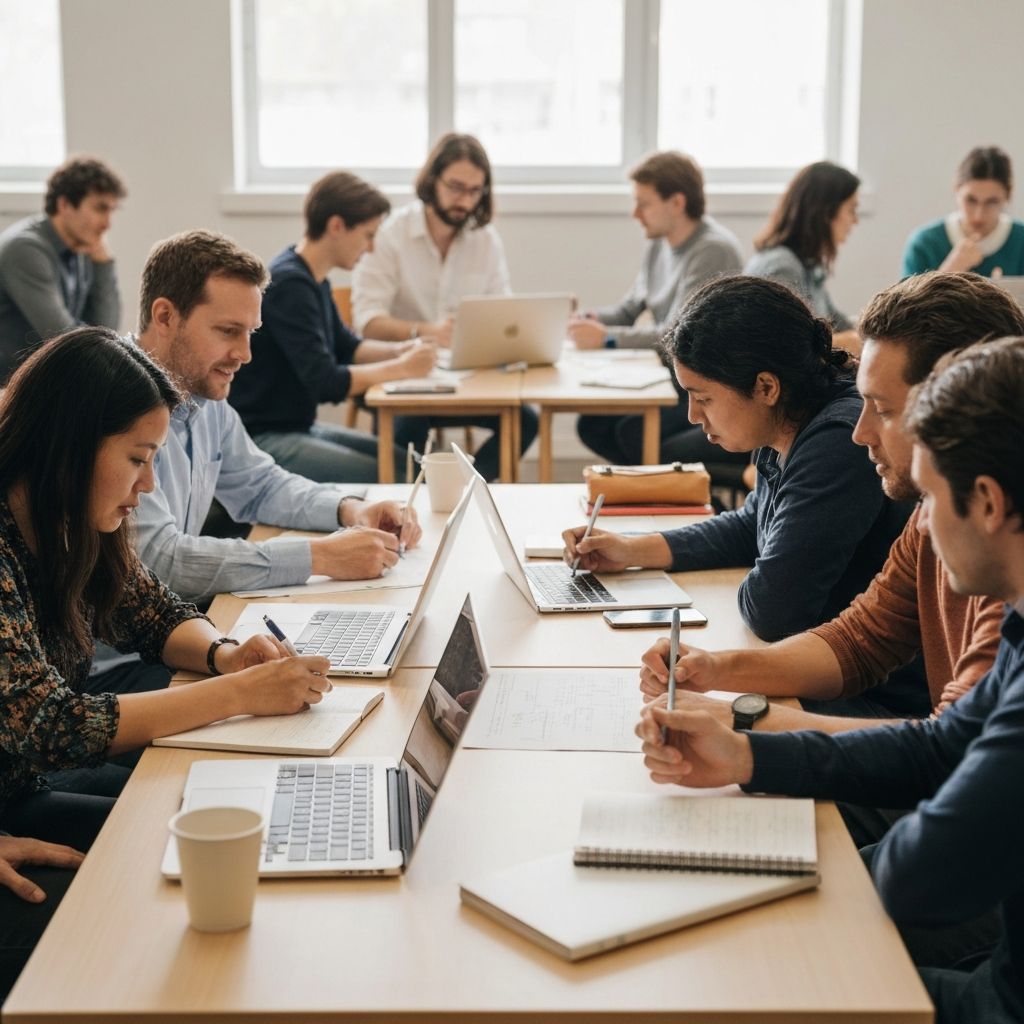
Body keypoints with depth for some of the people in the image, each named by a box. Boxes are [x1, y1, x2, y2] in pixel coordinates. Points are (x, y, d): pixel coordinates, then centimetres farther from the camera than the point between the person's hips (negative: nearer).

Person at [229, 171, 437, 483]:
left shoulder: (313, 280, 8)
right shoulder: (287, 285, -21)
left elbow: (345, 347, 21)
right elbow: (327, 383, -26)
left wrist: (398, 349, 3)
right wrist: (401, 368, -16)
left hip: (299, 426, 10)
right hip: (259, 438, -10)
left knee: (403, 464, 6)